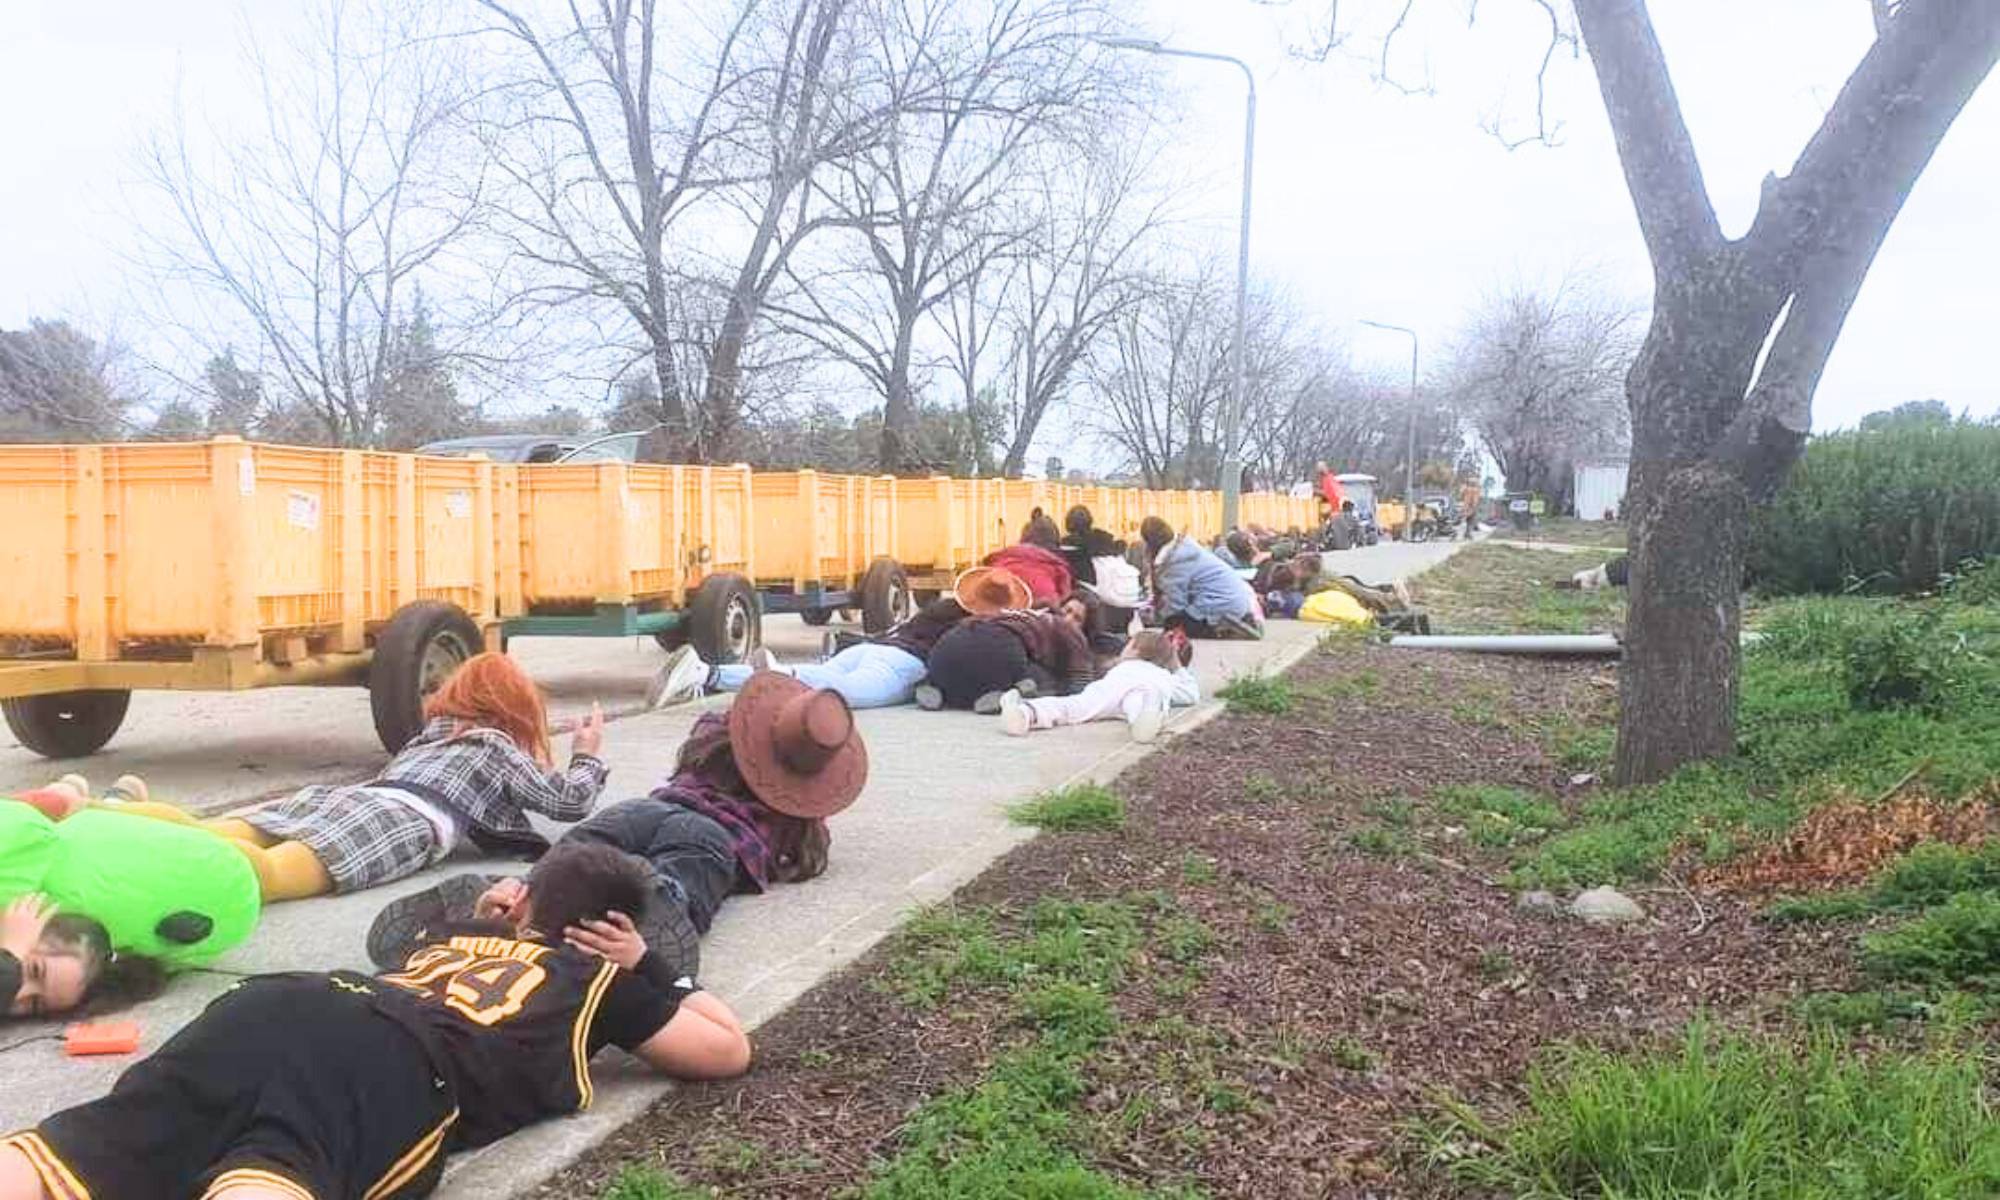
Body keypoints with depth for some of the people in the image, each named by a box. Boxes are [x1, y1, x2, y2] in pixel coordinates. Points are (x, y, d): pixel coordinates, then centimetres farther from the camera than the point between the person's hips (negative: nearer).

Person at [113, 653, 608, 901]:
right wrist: (587, 757, 46)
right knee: (265, 873, -34)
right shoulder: (500, 748, 22)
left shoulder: (433, 734, 40)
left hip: (340, 798, 8)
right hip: (402, 821, -8)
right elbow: (570, 801, 24)